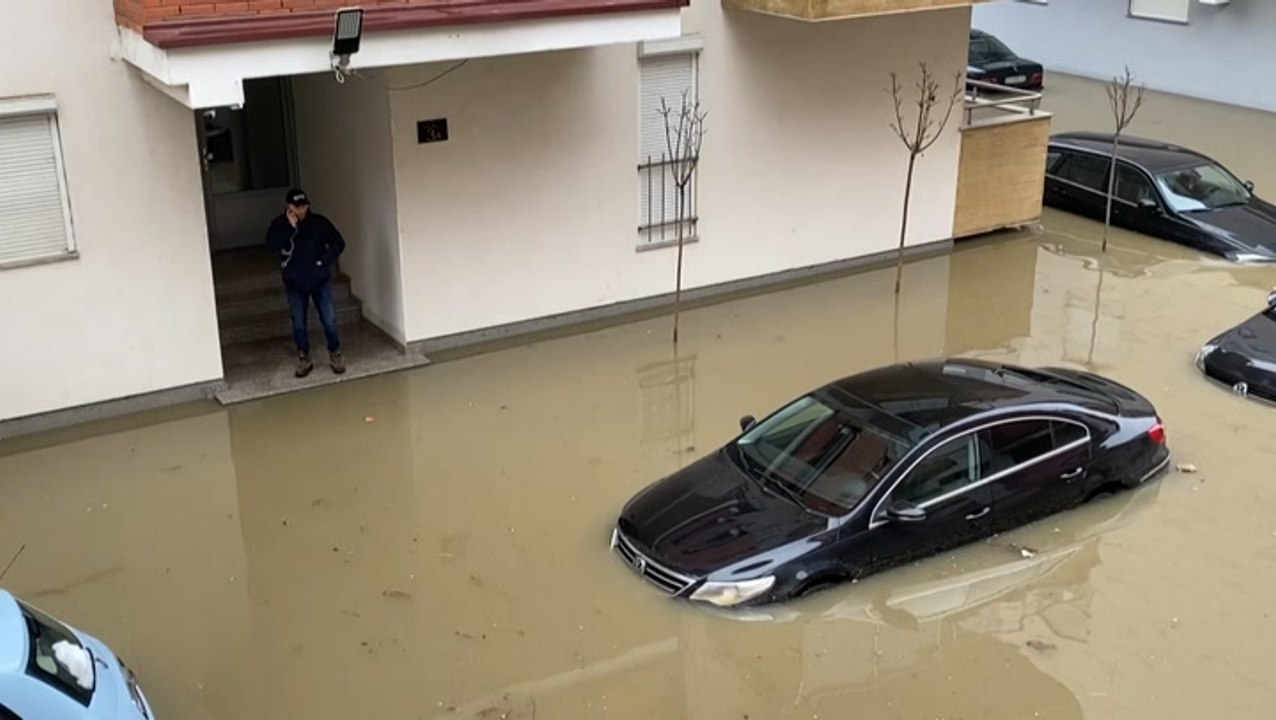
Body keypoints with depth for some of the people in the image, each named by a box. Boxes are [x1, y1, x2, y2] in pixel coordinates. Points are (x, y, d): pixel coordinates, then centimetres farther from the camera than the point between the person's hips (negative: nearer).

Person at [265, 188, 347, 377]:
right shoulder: (279, 224, -7)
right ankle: (303, 359, 22)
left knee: (329, 320, 1)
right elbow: (271, 246, -23)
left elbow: (338, 243, -2)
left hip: (320, 280, -1)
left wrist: (324, 262, -12)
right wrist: (290, 228, -28)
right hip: (294, 283, 1)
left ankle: (335, 354, 19)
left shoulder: (319, 222, -9)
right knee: (299, 323, 9)